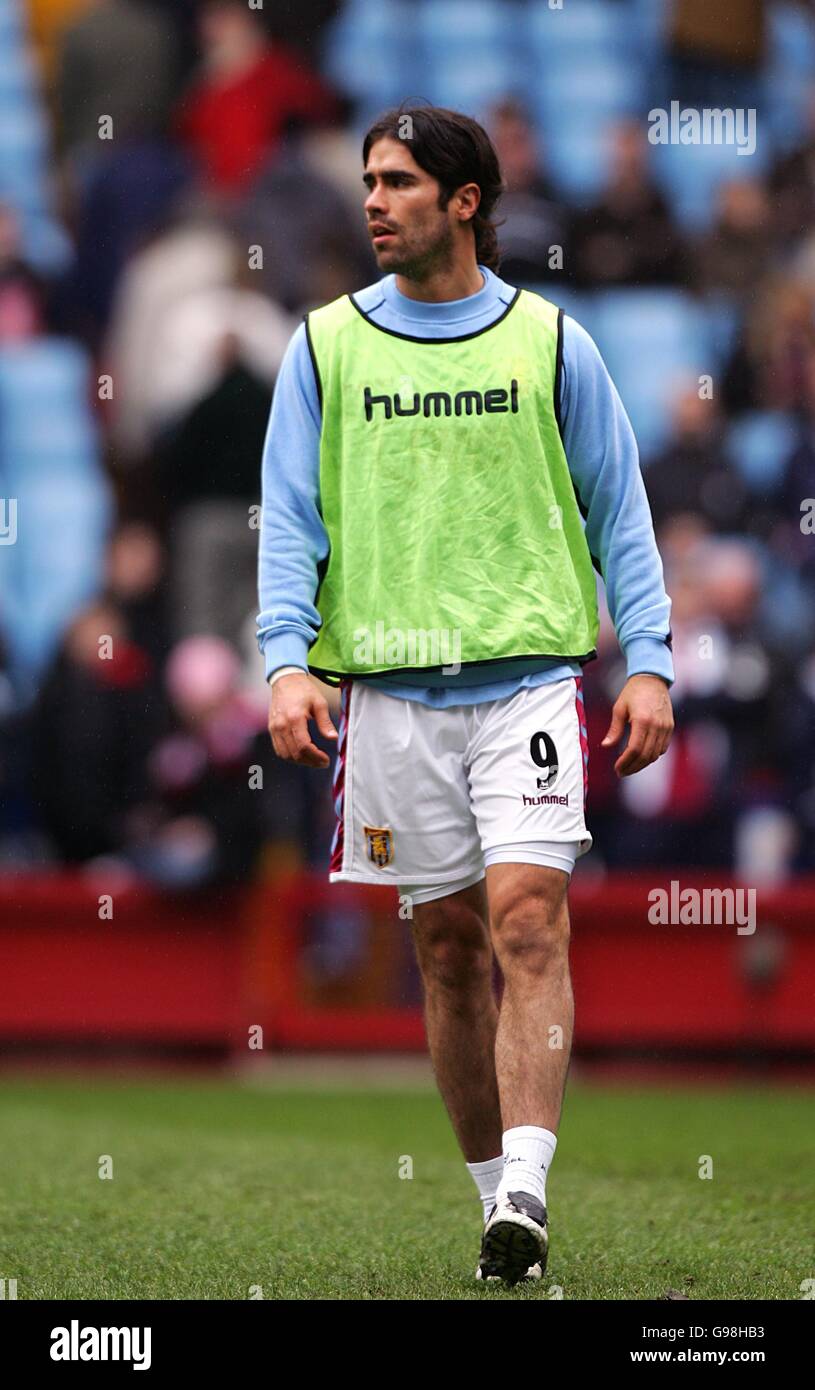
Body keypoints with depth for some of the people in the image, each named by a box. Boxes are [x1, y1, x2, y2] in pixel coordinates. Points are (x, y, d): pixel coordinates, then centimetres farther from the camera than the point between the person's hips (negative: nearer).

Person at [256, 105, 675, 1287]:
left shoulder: (549, 343, 5)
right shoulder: (327, 347, 7)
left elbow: (619, 511, 8)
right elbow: (289, 518, 5)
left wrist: (648, 665, 0)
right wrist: (288, 663, -9)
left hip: (527, 678, -2)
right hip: (390, 689, 2)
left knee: (528, 922, -15)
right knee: (448, 944, 5)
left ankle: (525, 1190, -22)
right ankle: (494, 1190, 15)